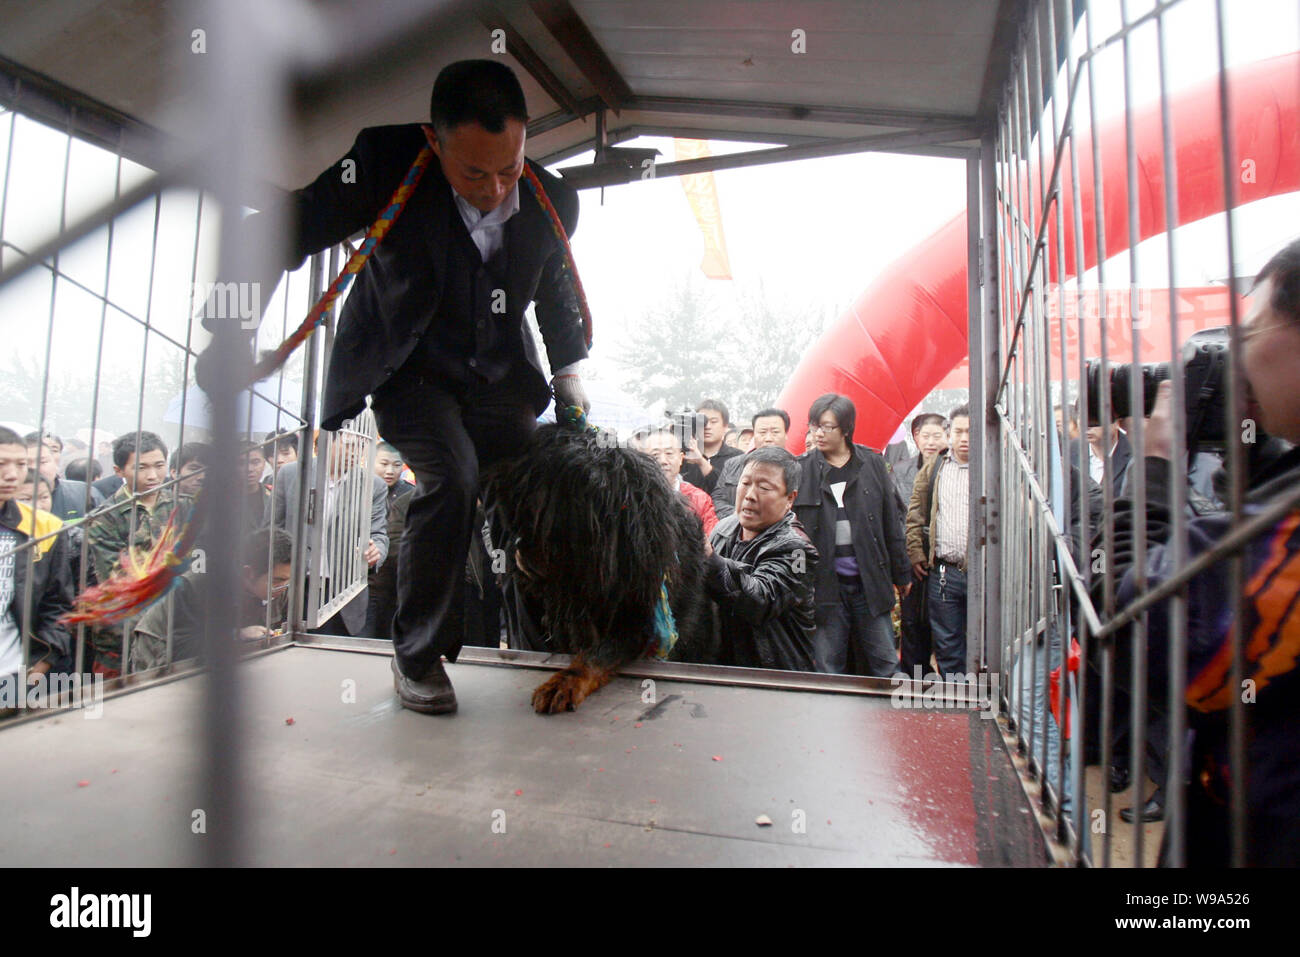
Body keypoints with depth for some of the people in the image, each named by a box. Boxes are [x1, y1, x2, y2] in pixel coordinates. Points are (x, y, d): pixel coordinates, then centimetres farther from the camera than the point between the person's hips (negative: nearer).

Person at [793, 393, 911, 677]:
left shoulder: (872, 463, 5)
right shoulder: (801, 468, 1)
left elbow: (891, 520, 9)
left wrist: (901, 573, 11)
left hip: (870, 580, 1)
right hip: (824, 582, -1)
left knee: (885, 665, 10)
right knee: (828, 669, 7)